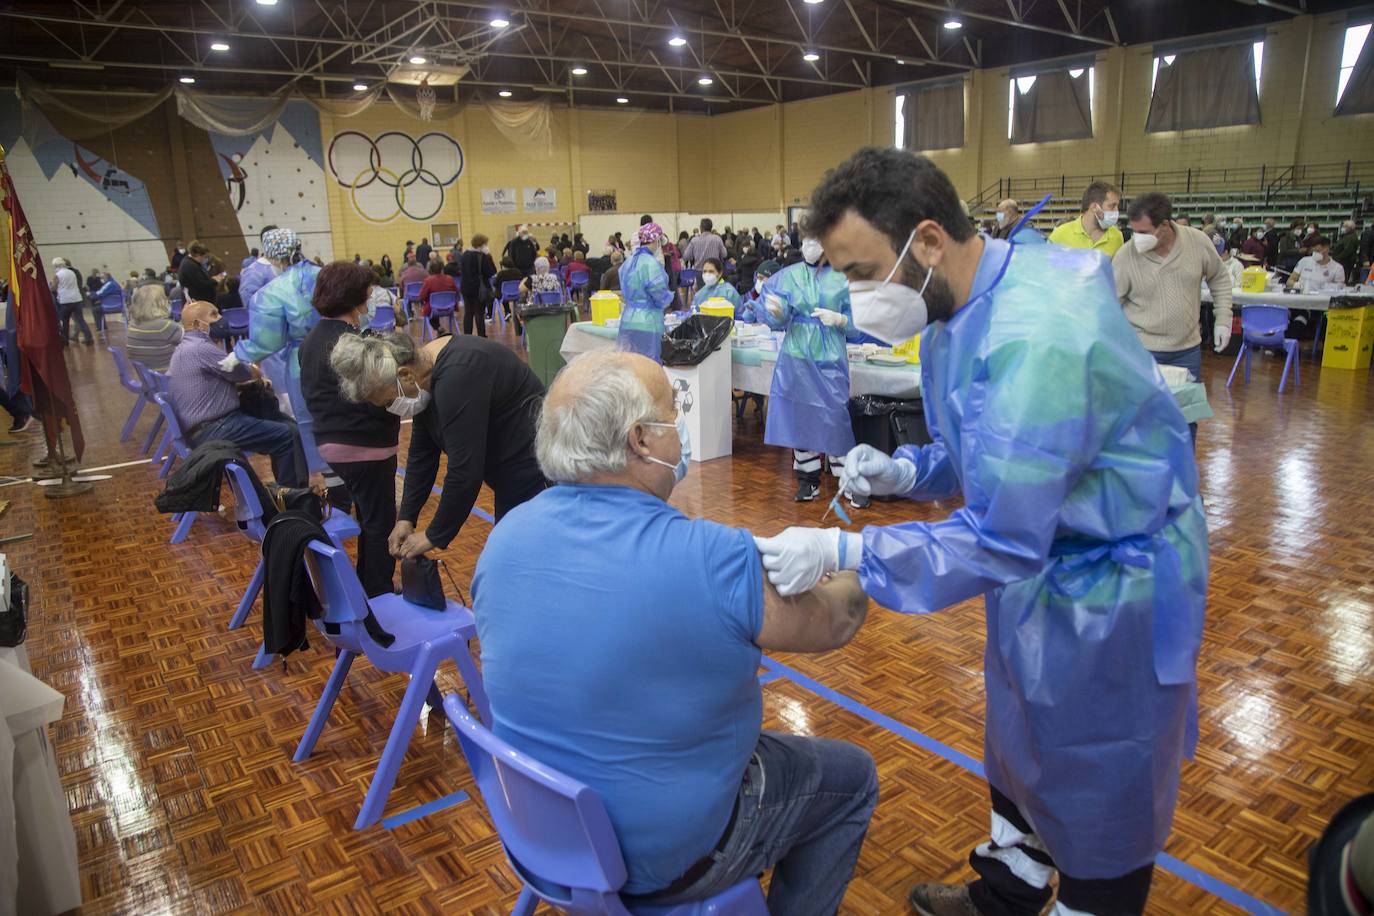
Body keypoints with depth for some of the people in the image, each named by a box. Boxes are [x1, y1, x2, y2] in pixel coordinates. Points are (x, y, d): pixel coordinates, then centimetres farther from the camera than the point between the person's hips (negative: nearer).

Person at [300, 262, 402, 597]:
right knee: (380, 524, 4)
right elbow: (376, 401, -25)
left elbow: (311, 393, 18)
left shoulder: (312, 339, 9)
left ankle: (366, 591, 36)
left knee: (368, 519, 23)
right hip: (364, 447, -10)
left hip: (330, 441, 10)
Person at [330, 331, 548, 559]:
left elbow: (465, 470, -26)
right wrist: (406, 518, 8)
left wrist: (434, 536, -14)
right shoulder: (426, 368, 3)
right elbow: (422, 454, 11)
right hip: (512, 477, 9)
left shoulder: (458, 374, -27)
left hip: (535, 476, -9)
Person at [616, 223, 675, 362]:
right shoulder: (651, 263, -14)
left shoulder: (628, 262, 10)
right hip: (647, 324, -8)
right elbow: (660, 296, -13)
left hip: (627, 321, 8)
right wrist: (671, 295, 6)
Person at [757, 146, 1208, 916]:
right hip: (1040, 561, 9)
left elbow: (1002, 540, -31)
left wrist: (841, 552, -29)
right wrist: (904, 470, -10)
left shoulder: (1036, 337, -34)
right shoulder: (962, 306, -4)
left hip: (1111, 584, -9)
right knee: (1018, 745, 25)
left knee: (1100, 792, 12)